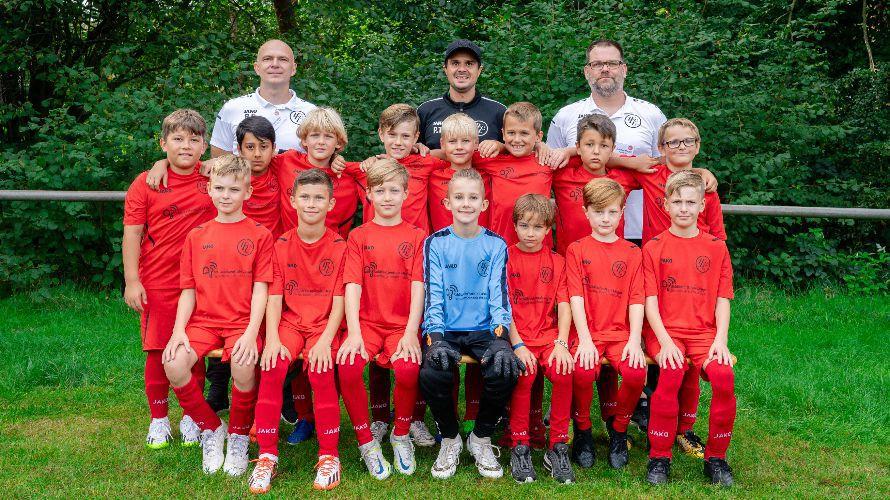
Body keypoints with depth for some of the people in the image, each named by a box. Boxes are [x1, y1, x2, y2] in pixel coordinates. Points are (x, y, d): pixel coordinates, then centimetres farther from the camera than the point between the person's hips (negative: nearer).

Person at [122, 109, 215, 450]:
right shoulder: (146, 183, -1)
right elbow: (132, 234, -2)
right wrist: (132, 281, -8)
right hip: (157, 284, -1)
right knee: (157, 352, 5)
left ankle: (191, 417, 23)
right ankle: (158, 419, 20)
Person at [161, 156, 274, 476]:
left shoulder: (259, 235, 3)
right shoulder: (196, 236, 13)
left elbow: (260, 289, -3)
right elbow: (189, 291, 9)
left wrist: (251, 332, -17)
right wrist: (179, 330, -6)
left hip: (242, 321, -3)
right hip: (203, 321, 3)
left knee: (243, 365, -33)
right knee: (174, 365, -25)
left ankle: (238, 435, -4)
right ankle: (211, 429, 2)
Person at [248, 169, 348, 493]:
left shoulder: (340, 246, 0)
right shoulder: (281, 245, 6)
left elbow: (339, 300, -4)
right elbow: (274, 297, 1)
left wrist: (325, 340, -18)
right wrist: (272, 338, -14)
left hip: (324, 324, -2)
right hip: (290, 322, 2)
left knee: (320, 370, -29)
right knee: (272, 367, -26)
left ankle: (329, 456, -15)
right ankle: (267, 456, -16)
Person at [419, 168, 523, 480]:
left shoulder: (496, 245, 7)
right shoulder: (435, 243, 4)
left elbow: (499, 294, 0)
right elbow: (433, 294, -2)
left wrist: (501, 339, -17)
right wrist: (435, 338, -18)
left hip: (484, 329, 1)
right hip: (445, 330, -1)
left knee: (505, 371, -28)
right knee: (433, 373, -30)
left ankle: (481, 438, 1)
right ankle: (449, 439, 1)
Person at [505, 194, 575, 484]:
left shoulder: (556, 261, 13)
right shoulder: (505, 258, 6)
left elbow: (563, 305, 4)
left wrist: (561, 343, -12)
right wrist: (518, 346, -13)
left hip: (548, 336, 2)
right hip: (515, 337, -2)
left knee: (564, 372, -27)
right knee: (523, 373, -31)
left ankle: (557, 447, -12)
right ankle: (519, 446, -14)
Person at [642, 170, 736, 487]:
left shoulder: (716, 248, 11)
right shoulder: (654, 248, 5)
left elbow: (722, 299, 7)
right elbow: (650, 300, -1)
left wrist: (720, 339, -8)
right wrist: (665, 341, -14)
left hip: (704, 331, 2)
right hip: (664, 331, -2)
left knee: (724, 375, -26)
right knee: (672, 372, -32)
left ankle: (715, 457, -6)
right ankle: (659, 457, -16)